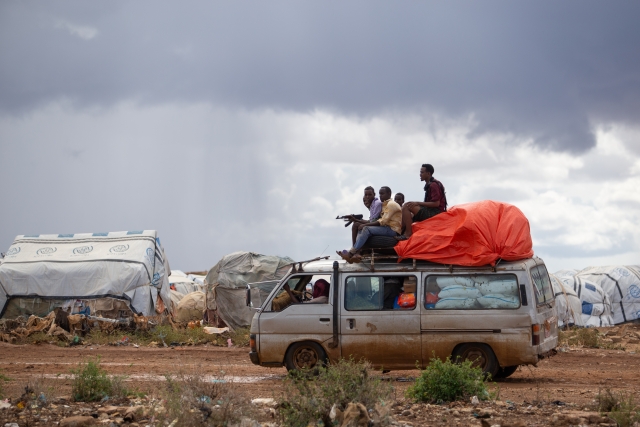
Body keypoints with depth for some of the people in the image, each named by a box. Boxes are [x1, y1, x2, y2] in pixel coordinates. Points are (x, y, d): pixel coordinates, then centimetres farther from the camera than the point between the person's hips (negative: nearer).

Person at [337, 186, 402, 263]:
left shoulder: (391, 204, -8)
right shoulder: (385, 205, 23)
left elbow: (383, 222, -16)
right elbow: (382, 220, 16)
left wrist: (366, 224, -15)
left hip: (393, 230, -10)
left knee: (366, 229, -25)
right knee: (361, 230, -3)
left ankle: (350, 254, -31)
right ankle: (357, 253, -26)